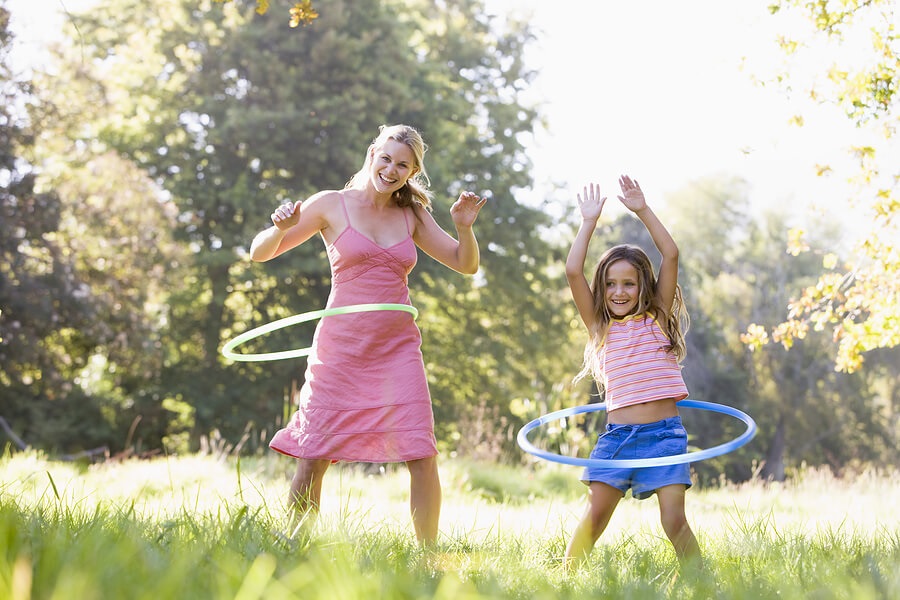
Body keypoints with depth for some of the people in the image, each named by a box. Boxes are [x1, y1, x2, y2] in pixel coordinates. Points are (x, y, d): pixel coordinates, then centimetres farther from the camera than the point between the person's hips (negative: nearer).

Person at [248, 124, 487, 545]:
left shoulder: (412, 215, 11)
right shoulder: (332, 205, 2)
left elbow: (466, 265, 13)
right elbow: (260, 253, 4)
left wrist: (464, 227, -7)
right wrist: (280, 228, -18)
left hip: (397, 350, 2)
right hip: (340, 348, -2)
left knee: (422, 457, -8)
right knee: (313, 457, -2)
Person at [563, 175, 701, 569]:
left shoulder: (657, 319, 10)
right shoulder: (601, 327, 12)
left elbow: (670, 256, 1)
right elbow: (573, 271, 3)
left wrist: (643, 211, 3)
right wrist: (589, 222, 8)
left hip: (663, 432, -1)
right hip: (617, 433, 1)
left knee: (674, 519, -8)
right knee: (595, 515, -5)